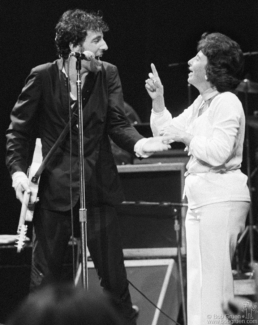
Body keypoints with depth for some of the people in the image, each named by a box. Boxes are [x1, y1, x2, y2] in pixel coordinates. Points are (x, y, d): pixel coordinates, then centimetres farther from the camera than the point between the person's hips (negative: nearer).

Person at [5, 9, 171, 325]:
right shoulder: (42, 77, -5)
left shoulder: (108, 74, 1)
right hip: (53, 189, -2)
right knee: (44, 278, 5)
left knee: (114, 276, 4)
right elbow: (18, 130, 0)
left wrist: (137, 143, -27)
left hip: (98, 188, 2)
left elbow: (117, 123, -6)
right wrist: (18, 169, -14)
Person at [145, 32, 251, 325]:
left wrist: (185, 136, -12)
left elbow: (218, 153, -20)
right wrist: (158, 102, 10)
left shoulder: (227, 103, -11)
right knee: (197, 277, 10)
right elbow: (166, 131, 22)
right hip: (199, 196, 9)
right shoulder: (201, 103, 16)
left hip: (221, 197, -9)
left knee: (213, 278, -7)